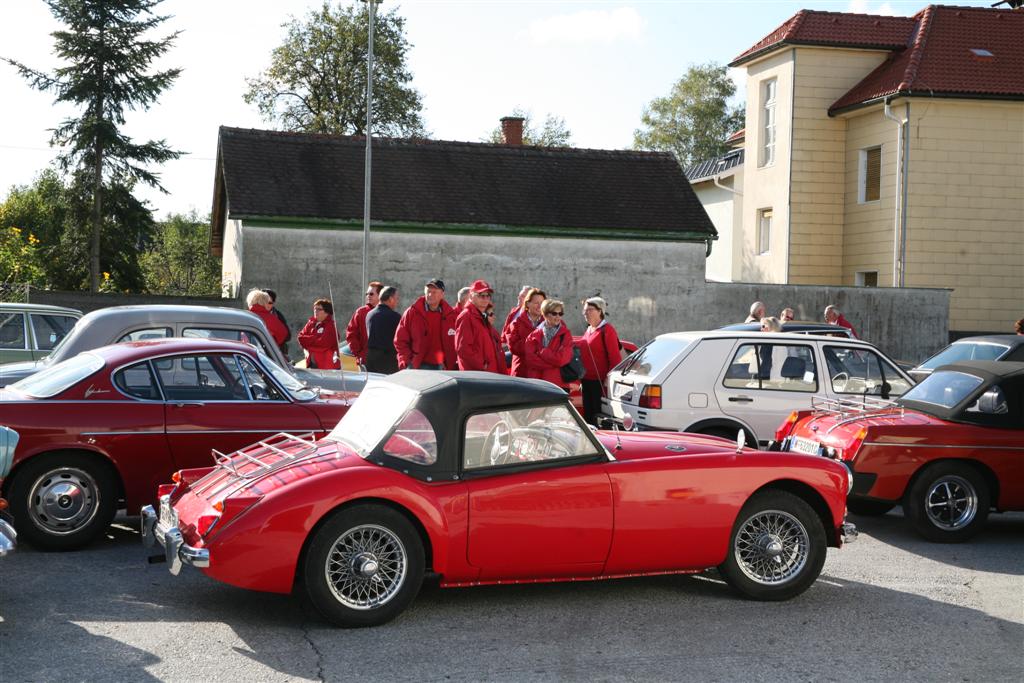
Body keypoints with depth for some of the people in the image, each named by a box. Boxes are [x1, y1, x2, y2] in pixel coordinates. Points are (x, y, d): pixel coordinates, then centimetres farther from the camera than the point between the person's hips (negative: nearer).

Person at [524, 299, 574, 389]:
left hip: (559, 385, -2)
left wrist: (541, 351, -3)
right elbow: (530, 359, -4)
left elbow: (561, 359, -8)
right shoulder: (534, 335, 9)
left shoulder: (565, 335, 4)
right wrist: (553, 364, -12)